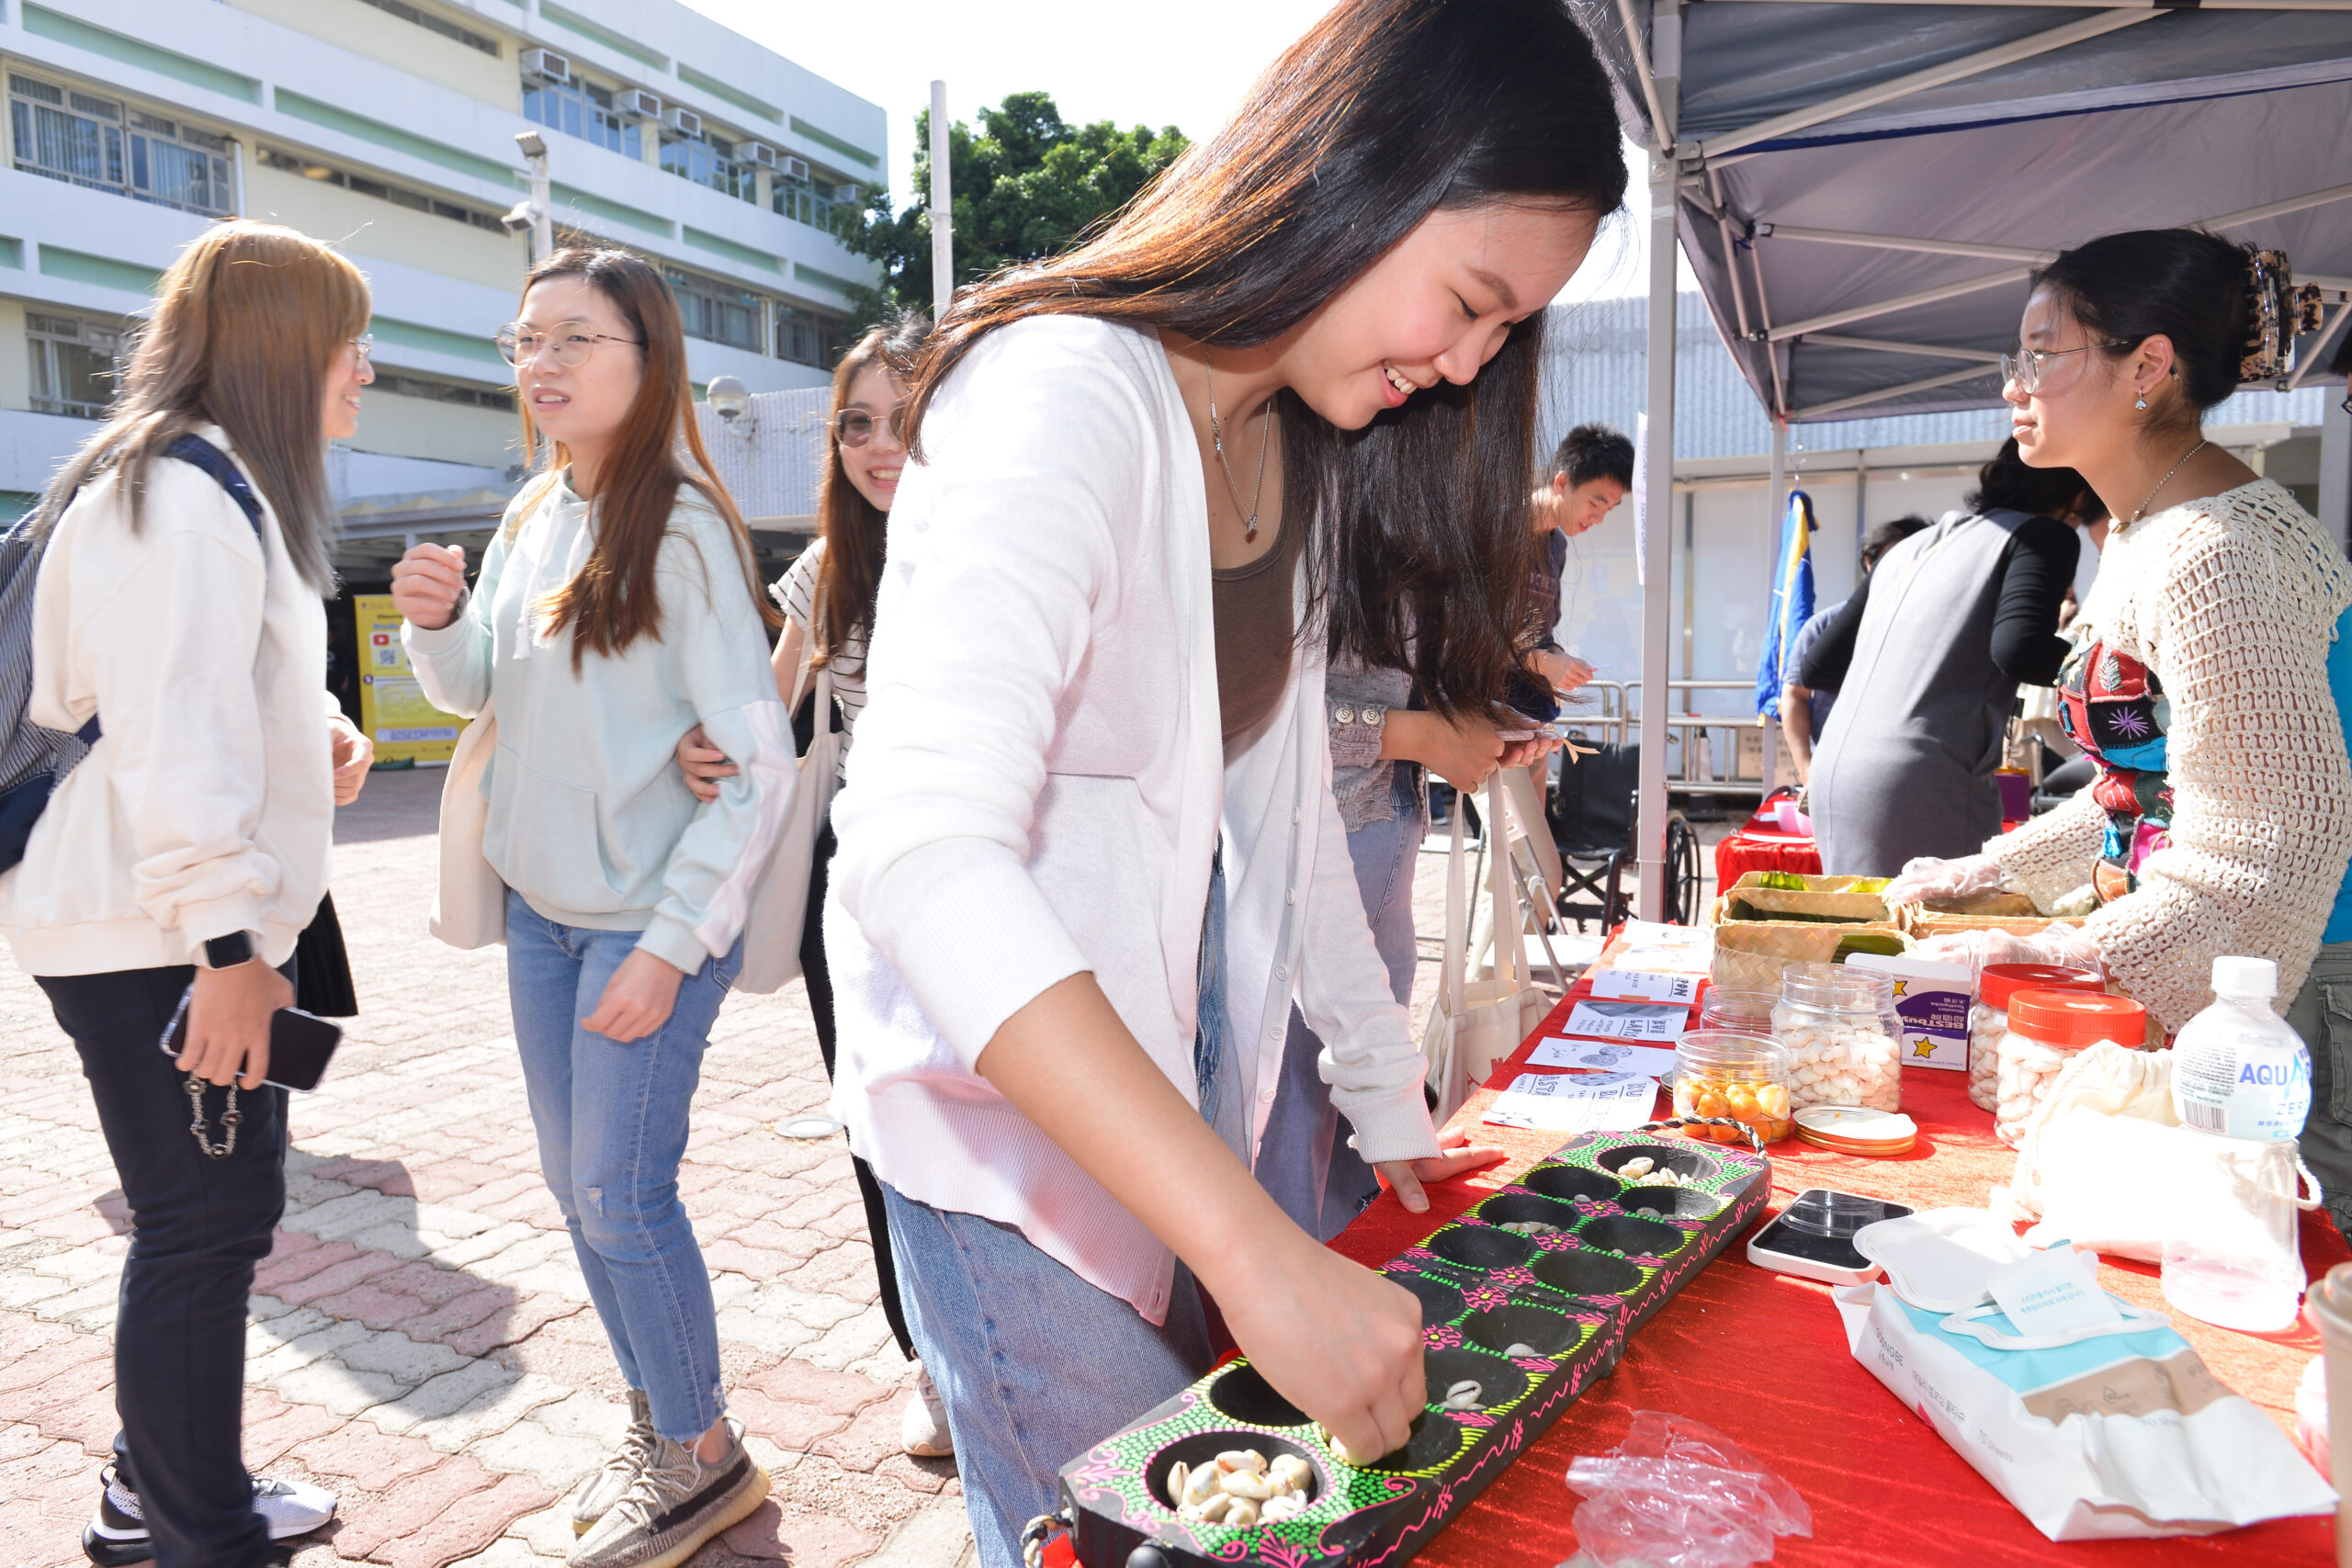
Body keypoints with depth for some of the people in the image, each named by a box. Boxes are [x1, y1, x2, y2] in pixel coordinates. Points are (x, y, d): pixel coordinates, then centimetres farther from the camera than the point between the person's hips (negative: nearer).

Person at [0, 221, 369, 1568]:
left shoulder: (229, 484, 18)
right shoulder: (184, 490, -15)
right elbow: (168, 727, -23)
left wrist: (314, 727, 8)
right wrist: (228, 944, -25)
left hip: (198, 922, 11)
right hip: (159, 941, -11)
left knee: (220, 1217, 19)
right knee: (206, 1229, -1)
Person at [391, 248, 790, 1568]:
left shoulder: (684, 530, -16)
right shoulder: (532, 518, 7)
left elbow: (761, 762, -19)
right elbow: (477, 691, 17)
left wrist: (670, 947, -20)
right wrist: (438, 621, -5)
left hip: (650, 918, -7)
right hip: (541, 909, 7)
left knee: (621, 1194, -1)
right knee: (577, 1184, 15)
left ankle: (702, 1457, 21)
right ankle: (658, 1423, 34)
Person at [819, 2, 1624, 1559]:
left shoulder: (1299, 446, 6)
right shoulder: (1067, 396, -23)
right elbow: (923, 857, -36)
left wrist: (1391, 1102, 12)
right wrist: (1262, 1253, -39)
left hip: (1177, 1088, 8)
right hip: (1012, 1105, -8)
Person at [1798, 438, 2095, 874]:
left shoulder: (1908, 548, 23)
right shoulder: (2046, 535, 5)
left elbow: (1816, 669, 24)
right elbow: (2018, 649, -14)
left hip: (1832, 775, 7)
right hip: (1925, 785, -7)